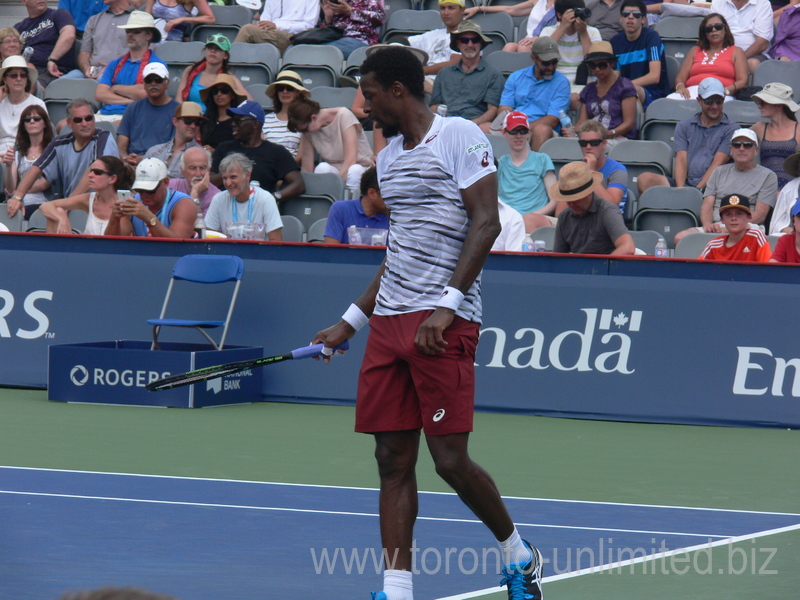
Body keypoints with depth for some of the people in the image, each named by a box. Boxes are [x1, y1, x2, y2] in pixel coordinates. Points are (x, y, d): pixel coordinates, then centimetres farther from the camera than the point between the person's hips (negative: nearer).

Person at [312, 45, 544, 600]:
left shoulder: (460, 137, -5)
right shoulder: (389, 158, 19)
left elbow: (486, 223, -12)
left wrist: (446, 305, -20)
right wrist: (352, 321, 24)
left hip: (443, 323, -7)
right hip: (389, 321, 7)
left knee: (450, 459, -8)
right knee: (393, 460, 2)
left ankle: (519, 554, 14)